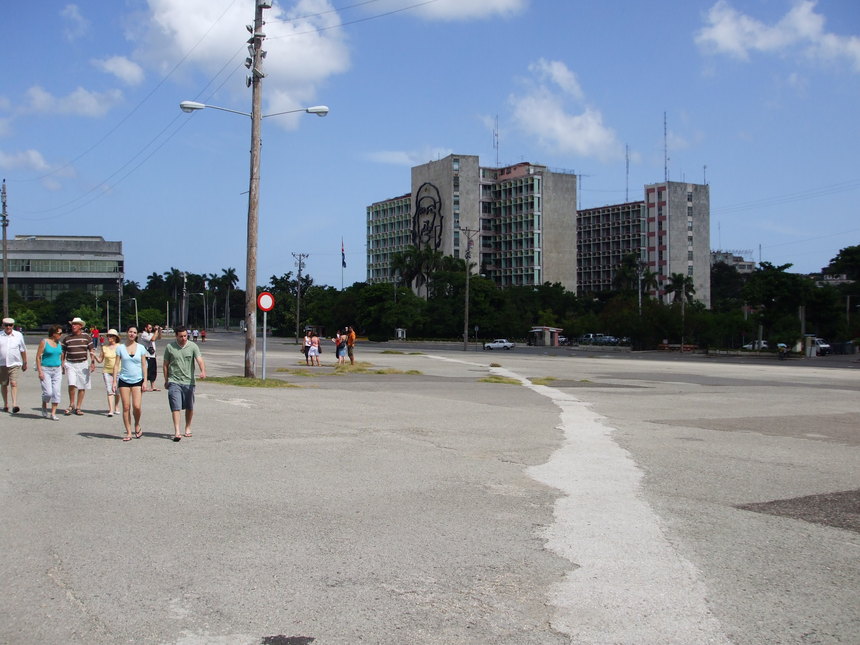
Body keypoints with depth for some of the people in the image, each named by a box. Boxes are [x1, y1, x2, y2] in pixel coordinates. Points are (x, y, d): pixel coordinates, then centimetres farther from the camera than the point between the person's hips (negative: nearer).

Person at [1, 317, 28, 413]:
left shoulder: (18, 335, 4)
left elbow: (23, 350, 13)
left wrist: (24, 363, 17)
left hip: (14, 364, -2)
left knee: (13, 383, -14)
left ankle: (15, 405, -19)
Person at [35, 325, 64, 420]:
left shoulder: (59, 343, 10)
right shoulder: (44, 342, -5)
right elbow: (38, 356, -7)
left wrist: (62, 368, 13)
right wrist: (40, 371, -13)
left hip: (57, 370, 5)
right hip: (46, 370, -5)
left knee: (57, 392, -3)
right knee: (48, 392, -12)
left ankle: (53, 413, 2)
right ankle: (44, 408, 17)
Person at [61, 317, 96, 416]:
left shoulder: (86, 337, 4)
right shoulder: (67, 338, 7)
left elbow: (91, 350, 6)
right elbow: (63, 352, 13)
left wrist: (92, 363, -4)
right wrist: (62, 364, 6)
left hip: (83, 364, 0)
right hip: (70, 364, 0)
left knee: (82, 387, 2)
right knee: (72, 384, -17)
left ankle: (78, 407, 11)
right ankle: (71, 405, 1)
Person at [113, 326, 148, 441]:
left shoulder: (141, 348, 4)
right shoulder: (120, 348, 4)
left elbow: (144, 365, 5)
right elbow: (116, 364, 4)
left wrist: (145, 381, 0)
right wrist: (114, 381, -2)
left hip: (137, 380, 0)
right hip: (124, 380, 1)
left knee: (136, 406, -11)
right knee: (126, 407, -1)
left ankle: (137, 426, 16)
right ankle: (128, 432, 6)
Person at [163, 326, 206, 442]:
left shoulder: (193, 346, -1)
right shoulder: (169, 347, 1)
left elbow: (199, 360, -14)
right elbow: (165, 364, 10)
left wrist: (203, 371, -33)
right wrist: (166, 380, 9)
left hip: (189, 382, 1)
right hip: (174, 382, -1)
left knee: (189, 407, 11)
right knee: (176, 407, -10)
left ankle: (188, 428, 29)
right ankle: (177, 432, -12)